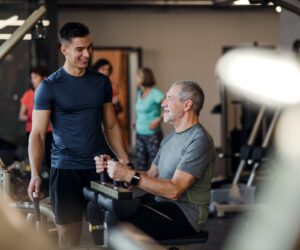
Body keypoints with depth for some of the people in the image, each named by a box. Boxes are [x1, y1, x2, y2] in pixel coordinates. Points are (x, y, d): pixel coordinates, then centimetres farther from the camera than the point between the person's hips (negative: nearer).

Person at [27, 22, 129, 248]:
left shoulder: (102, 83, 8)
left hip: (100, 168, 3)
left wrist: (126, 162, 6)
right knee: (68, 236, 0)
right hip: (66, 169, -3)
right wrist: (35, 174, -18)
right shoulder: (49, 87, -4)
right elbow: (37, 134, -6)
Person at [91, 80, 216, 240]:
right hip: (162, 205, 9)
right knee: (96, 207, -4)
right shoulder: (170, 137, 19)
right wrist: (111, 167, 1)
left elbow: (174, 190, -22)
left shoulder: (199, 140, -13)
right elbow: (151, 175, 14)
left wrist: (129, 175, -25)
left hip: (186, 214, -9)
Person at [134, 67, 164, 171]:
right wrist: (136, 121, 12)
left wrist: (158, 120, -21)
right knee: (140, 165, 8)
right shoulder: (139, 93, 10)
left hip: (152, 134, -7)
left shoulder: (155, 93, -13)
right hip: (140, 134, 7)